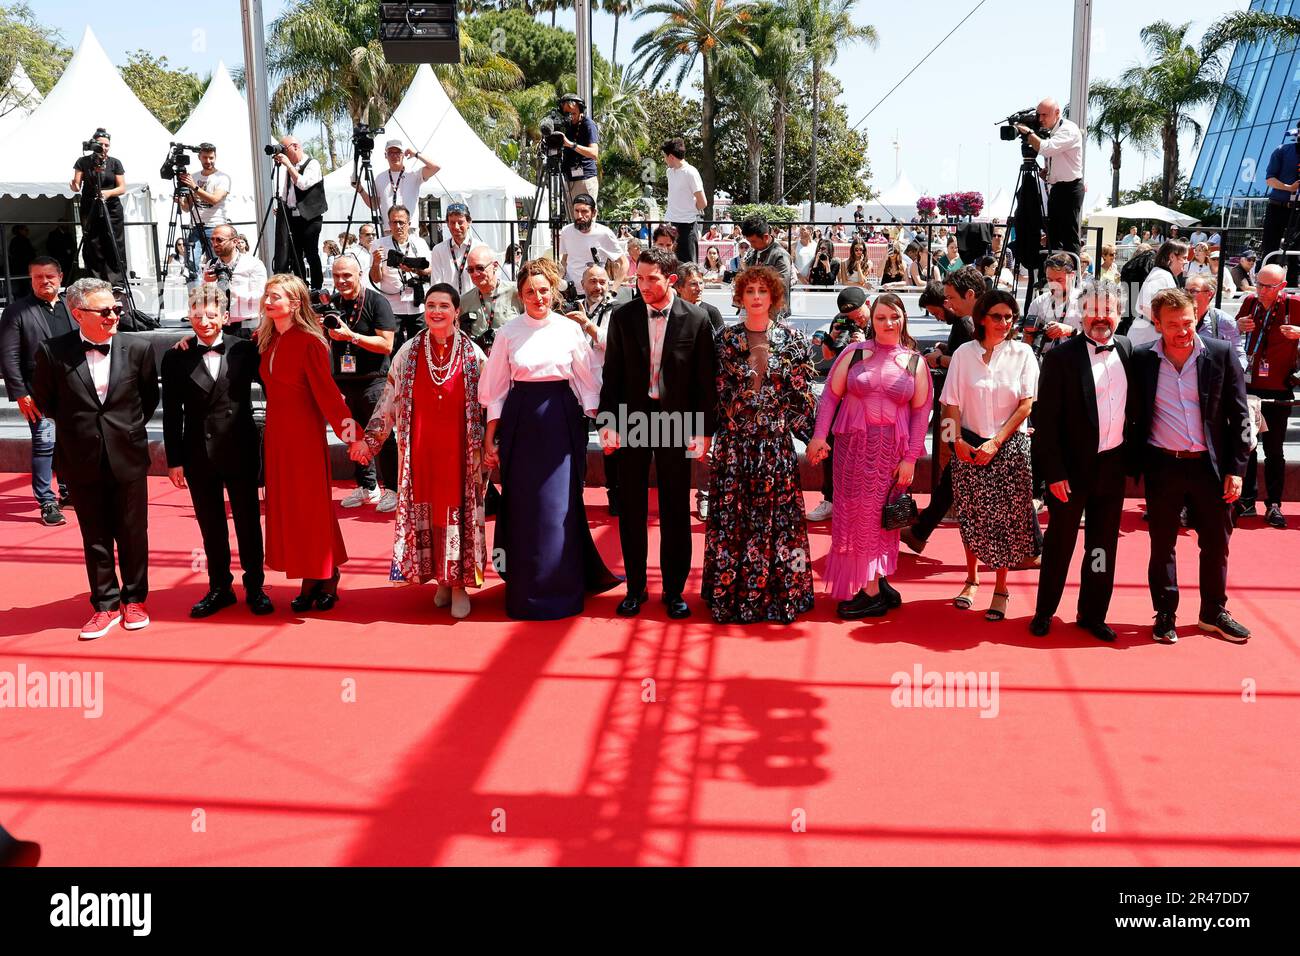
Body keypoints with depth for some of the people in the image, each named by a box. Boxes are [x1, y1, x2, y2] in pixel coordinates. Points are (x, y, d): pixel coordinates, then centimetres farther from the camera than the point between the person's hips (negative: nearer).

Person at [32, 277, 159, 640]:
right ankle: (106, 605, 22)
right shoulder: (53, 352, -8)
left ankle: (134, 600, 26)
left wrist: (129, 428, 10)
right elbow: (44, 402, 8)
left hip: (128, 457, 0)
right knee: (95, 537, 10)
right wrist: (74, 426, 11)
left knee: (133, 533, 10)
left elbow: (150, 397, 9)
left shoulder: (138, 348, -6)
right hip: (83, 460, 0)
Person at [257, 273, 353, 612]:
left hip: (304, 432, -7)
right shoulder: (266, 340, 7)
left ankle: (326, 577, 16)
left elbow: (325, 389, -18)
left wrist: (346, 424, -29)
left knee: (311, 504, 1)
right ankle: (310, 580, 19)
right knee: (285, 505, 9)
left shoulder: (309, 342, -15)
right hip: (277, 431, 7)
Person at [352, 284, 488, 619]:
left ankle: (459, 583, 12)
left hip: (459, 448, -2)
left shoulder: (472, 354, 0)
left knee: (458, 511, 0)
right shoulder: (408, 353, 4)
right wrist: (368, 439, 3)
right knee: (425, 512, 4)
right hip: (420, 448, 2)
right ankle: (441, 579, 19)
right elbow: (389, 401, 7)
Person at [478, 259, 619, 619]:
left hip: (562, 421, 0)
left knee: (560, 506, 2)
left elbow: (587, 381, 5)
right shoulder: (509, 332, 2)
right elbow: (496, 388, 4)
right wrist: (489, 439, 0)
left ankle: (561, 589, 17)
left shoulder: (570, 329, 2)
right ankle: (525, 590, 19)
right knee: (523, 505, 5)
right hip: (521, 423, 0)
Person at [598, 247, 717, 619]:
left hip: (676, 421, -1)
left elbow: (705, 379, -2)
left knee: (676, 512, 6)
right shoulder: (622, 316, 0)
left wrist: (704, 430, -4)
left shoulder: (696, 319, -4)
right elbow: (612, 373, 3)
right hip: (631, 419, 2)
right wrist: (607, 422, -3)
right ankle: (635, 588, 20)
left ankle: (674, 589, 18)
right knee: (631, 510, 7)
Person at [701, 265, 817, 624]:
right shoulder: (725, 339, 4)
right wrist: (706, 435, 1)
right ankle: (731, 594, 15)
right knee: (731, 517, 3)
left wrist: (813, 436, -2)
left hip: (776, 443, 0)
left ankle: (780, 593, 14)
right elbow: (714, 392, 5)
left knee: (778, 515, 3)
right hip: (733, 443, 1)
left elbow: (803, 393, 3)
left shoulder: (791, 339, 3)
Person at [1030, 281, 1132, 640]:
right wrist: (1054, 472, -14)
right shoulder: (1060, 357, -10)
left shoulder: (1128, 351, 5)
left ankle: (1093, 614, 27)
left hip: (1112, 465, 4)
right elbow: (1045, 420, -11)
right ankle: (1044, 612, 25)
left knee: (1103, 544, 13)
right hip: (1072, 467, -4)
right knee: (1059, 543, 9)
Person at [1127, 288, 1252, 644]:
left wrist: (1236, 468, -3)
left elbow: (1239, 415, 0)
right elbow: (1132, 415, 4)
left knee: (1216, 542, 11)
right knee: (1162, 544, 9)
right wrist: (1134, 464, -1)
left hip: (1210, 464, 1)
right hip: (1163, 465, 0)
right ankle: (1165, 615, 23)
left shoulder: (1221, 355, -3)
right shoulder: (1141, 359, -3)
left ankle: (1214, 613, 28)